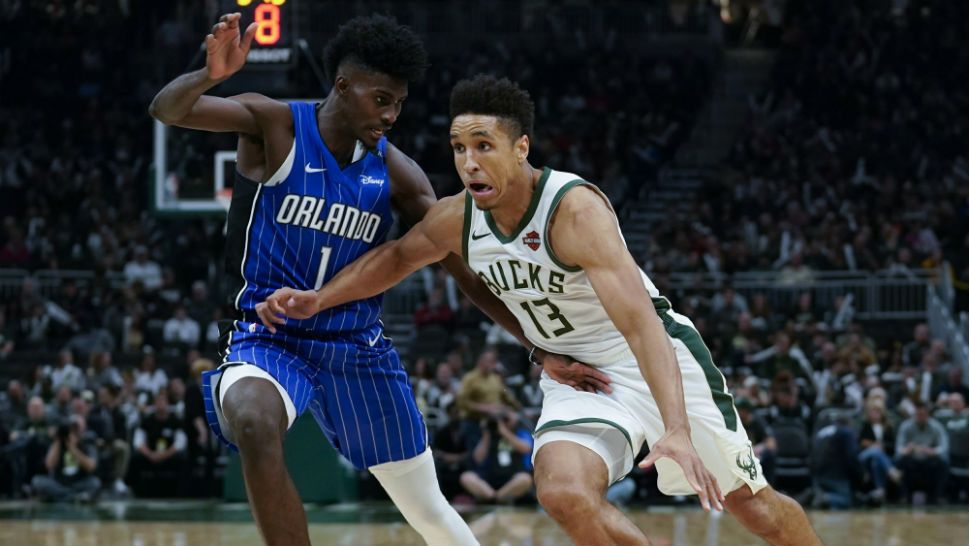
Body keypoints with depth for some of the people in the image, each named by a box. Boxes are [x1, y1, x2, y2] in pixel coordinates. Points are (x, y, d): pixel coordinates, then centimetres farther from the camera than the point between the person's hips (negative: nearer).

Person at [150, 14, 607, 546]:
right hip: (270, 336, -4)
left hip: (358, 347, 4)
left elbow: (469, 271, 2)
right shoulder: (273, 126, -10)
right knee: (256, 427, -38)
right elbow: (167, 109, -24)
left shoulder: (396, 172, -1)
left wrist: (545, 349, -5)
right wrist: (210, 74, -46)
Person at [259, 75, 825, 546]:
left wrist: (676, 430, -50)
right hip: (575, 377, 5)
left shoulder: (576, 208, -29)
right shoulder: (459, 218, -9)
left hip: (658, 358, -5)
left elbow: (640, 324, -39)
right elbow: (398, 255, 15)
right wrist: (317, 300, 1)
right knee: (565, 493, -23)